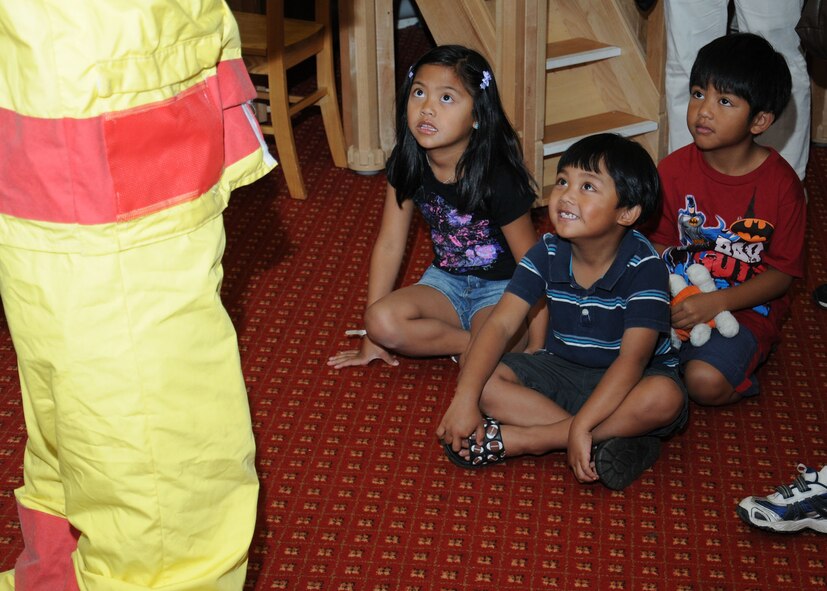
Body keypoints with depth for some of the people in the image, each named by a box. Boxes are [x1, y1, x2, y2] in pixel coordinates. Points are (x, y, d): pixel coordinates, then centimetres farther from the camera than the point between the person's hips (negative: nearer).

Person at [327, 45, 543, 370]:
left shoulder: (497, 178, -24)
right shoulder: (407, 163, -9)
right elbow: (389, 244, -3)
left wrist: (537, 346, -16)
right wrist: (372, 338, -2)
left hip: (502, 286, -5)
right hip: (446, 279, 5)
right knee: (382, 321, -24)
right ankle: (471, 340, -6)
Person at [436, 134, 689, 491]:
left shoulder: (644, 267, -22)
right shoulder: (547, 254, -10)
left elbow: (632, 359, -29)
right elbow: (500, 324, -16)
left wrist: (580, 427, -39)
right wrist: (465, 398, -29)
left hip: (626, 381, -3)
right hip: (562, 370, 4)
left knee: (664, 398, -38)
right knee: (482, 380, -20)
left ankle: (512, 441, -32)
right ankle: (613, 439, -28)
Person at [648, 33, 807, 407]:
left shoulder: (781, 183, -11)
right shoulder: (673, 170, -3)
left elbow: (782, 272, -8)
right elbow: (661, 243, 4)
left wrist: (719, 302, -21)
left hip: (747, 306, -3)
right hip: (681, 296, 3)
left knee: (705, 382, -28)